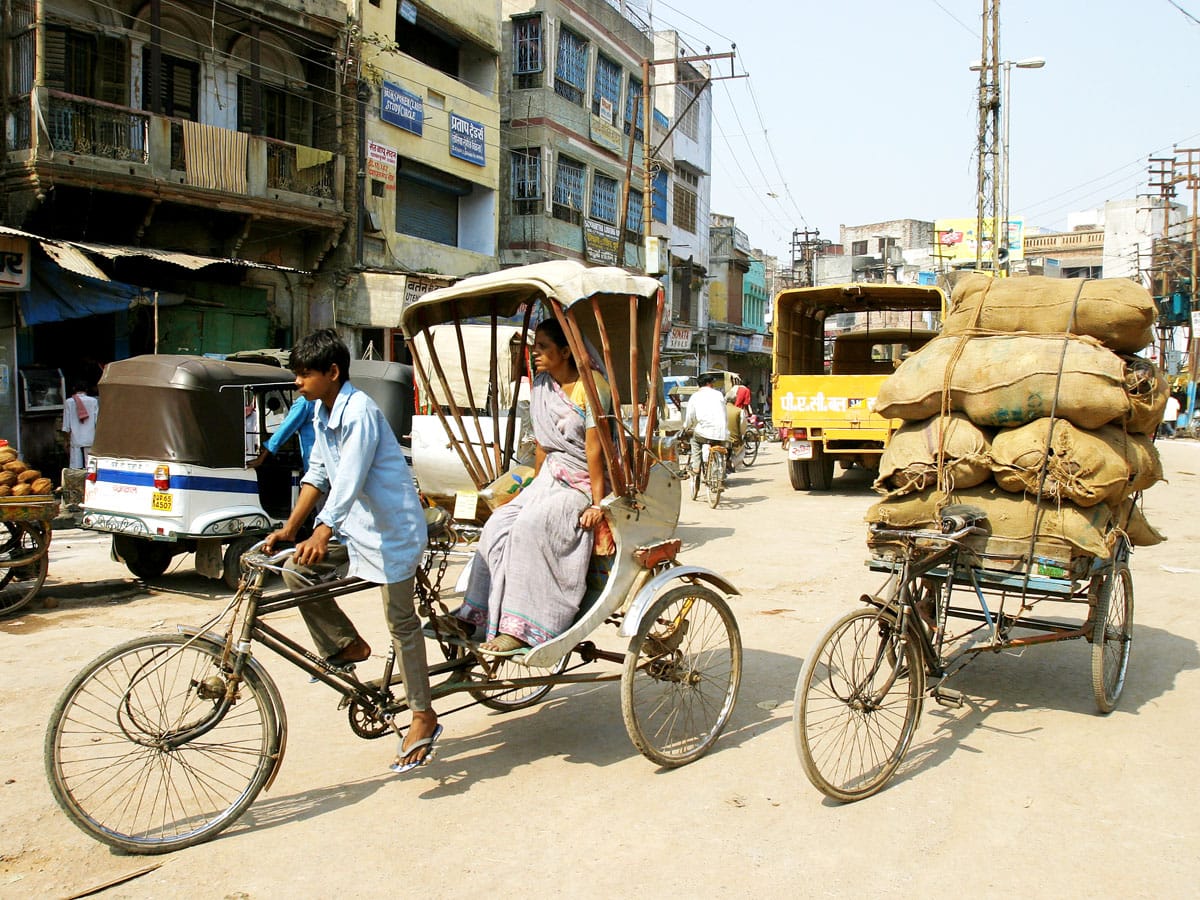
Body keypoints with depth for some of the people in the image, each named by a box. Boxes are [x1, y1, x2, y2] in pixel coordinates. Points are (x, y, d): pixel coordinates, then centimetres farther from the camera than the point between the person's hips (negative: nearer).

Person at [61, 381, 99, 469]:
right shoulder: (94, 401, -2)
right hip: (90, 439, 0)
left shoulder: (69, 402, 0)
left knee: (76, 467, 2)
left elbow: (66, 421, 3)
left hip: (76, 439, 0)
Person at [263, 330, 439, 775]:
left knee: (401, 621, -3)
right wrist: (289, 528, 4)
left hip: (391, 526, -9)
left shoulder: (359, 411, -21)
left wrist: (322, 533, -42)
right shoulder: (321, 412, 8)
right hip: (355, 524, 9)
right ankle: (347, 646, 16)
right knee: (295, 572, -2)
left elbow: (349, 479, -32)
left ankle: (424, 718, 8)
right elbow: (318, 474, 11)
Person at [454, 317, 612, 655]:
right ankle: (474, 616, -10)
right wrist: (536, 486, 15)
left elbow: (594, 448, -17)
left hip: (584, 484, -7)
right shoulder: (541, 385, 8)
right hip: (551, 478, 7)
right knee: (498, 525, -15)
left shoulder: (591, 386, -13)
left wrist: (597, 503, -18)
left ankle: (521, 629, -26)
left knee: (530, 526, -29)